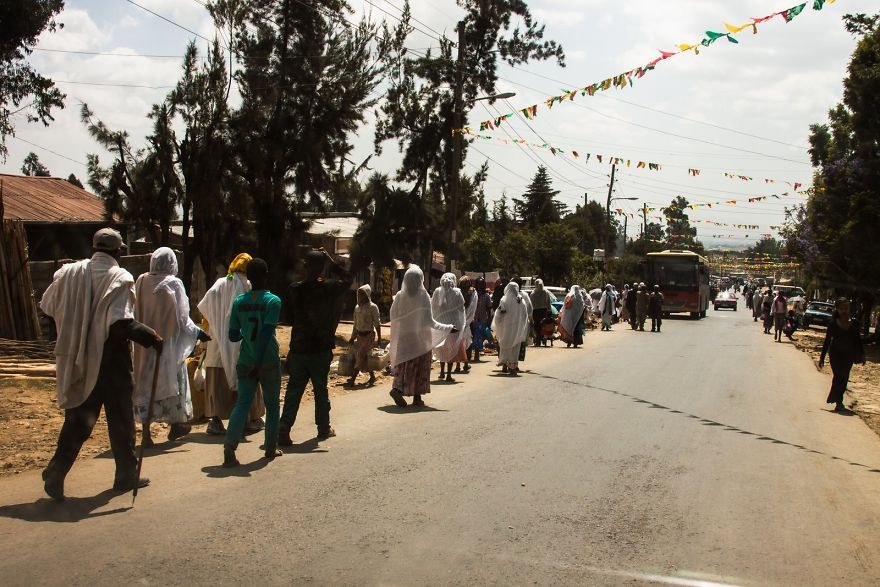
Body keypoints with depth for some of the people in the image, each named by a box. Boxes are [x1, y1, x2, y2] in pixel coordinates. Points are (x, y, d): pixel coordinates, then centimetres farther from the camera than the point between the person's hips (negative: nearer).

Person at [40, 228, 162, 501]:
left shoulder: (70, 272, 3)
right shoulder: (119, 278, -13)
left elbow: (47, 307, 10)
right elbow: (120, 322, -24)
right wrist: (151, 337, -16)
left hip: (78, 361, 5)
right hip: (111, 361, -4)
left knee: (78, 419, 14)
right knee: (120, 418, 9)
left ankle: (57, 471, 3)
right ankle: (127, 475, 19)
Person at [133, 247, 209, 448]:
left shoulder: (141, 282, -1)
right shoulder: (174, 284, -11)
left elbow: (136, 313, 7)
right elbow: (182, 317, -9)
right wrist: (198, 333, 3)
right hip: (168, 341, -3)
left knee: (145, 381, 7)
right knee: (172, 379, 12)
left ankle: (146, 431, 5)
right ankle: (175, 425, 23)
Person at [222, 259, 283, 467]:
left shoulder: (239, 301, 3)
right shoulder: (273, 301, -9)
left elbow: (233, 336, 6)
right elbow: (266, 333, -19)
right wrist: (259, 363, -18)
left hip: (245, 362, 3)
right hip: (269, 362, -3)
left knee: (242, 403, 0)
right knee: (271, 404, 13)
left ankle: (230, 445, -19)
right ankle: (271, 448, 21)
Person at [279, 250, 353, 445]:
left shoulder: (295, 290, -6)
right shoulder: (329, 288, -8)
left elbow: (289, 318, 3)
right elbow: (348, 279, 13)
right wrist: (331, 261, 10)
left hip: (298, 348, 1)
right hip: (321, 348, -1)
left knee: (293, 391, 5)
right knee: (320, 389, 13)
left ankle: (284, 430, -4)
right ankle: (323, 428, 24)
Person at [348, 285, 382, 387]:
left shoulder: (372, 307, -8)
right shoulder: (357, 307, 9)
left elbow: (377, 323, -8)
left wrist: (379, 338, -10)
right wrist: (352, 338, 16)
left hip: (369, 335, -6)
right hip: (359, 335, 6)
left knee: (361, 355, -14)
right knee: (364, 358, 6)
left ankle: (353, 378, -16)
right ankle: (372, 377, 19)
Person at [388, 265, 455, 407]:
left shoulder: (400, 296, -5)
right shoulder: (423, 296, -13)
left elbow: (393, 316, 2)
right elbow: (429, 321, -13)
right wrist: (448, 328, -7)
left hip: (403, 338, 3)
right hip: (420, 338, -2)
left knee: (403, 364, 11)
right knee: (420, 366, 8)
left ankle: (397, 388, -9)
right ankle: (417, 398, 10)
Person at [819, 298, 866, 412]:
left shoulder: (854, 323, -1)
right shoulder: (833, 325, -7)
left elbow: (858, 339, 9)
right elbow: (827, 342, -2)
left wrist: (862, 354, 7)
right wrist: (822, 358, -2)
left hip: (849, 355, 3)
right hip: (836, 354, -3)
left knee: (844, 378, 8)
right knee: (838, 377, -7)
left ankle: (838, 400, 25)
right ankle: (838, 402, 0)